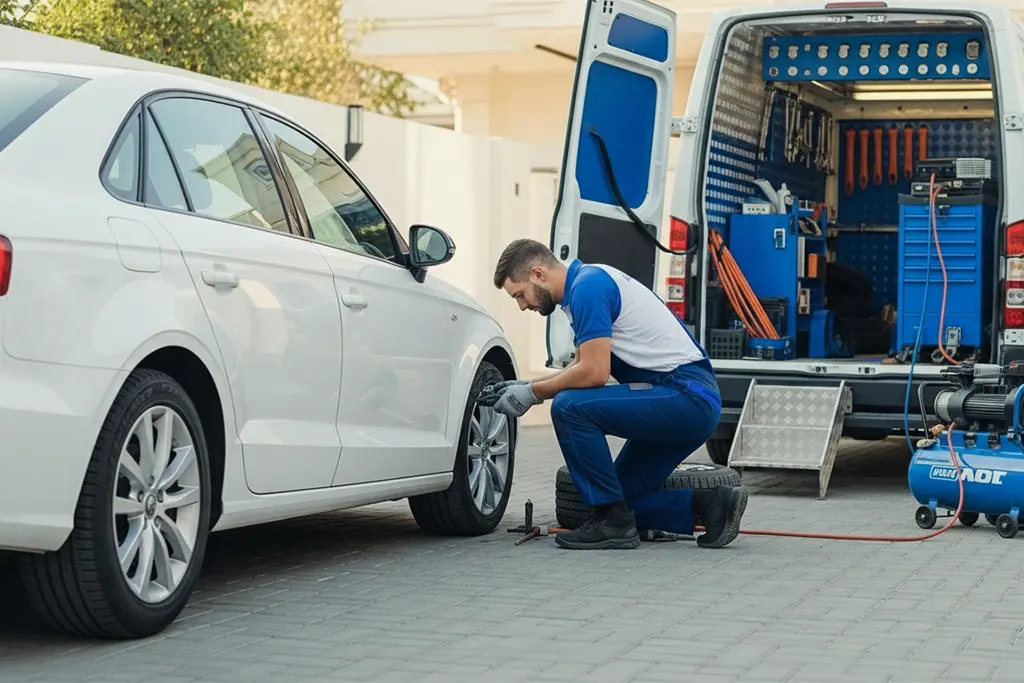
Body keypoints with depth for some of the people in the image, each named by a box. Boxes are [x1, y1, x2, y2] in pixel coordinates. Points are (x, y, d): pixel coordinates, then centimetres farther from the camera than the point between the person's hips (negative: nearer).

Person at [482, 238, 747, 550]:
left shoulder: (587, 285, -14)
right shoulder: (589, 281, 17)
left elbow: (594, 372, -21)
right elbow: (582, 367, 28)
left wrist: (533, 393, -8)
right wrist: (527, 385, 17)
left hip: (686, 397, -10)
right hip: (691, 402, 10)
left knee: (570, 407, -21)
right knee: (619, 500, 10)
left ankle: (613, 522, -11)